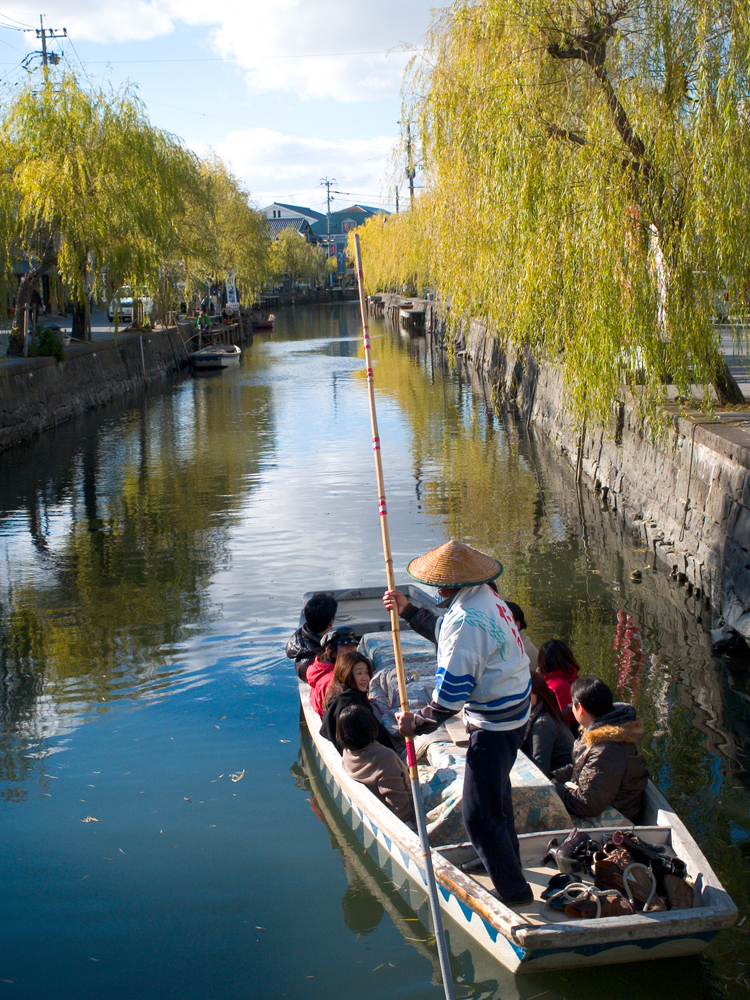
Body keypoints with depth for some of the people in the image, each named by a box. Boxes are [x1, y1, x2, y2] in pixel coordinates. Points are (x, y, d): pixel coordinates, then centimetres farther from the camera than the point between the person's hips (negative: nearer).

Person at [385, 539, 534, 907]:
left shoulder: (466, 620, -28)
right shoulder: (485, 597, 3)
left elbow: (451, 692, -26)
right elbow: (447, 635, 21)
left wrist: (418, 723, -12)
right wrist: (408, 611, 19)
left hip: (493, 725, -10)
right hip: (514, 712, 11)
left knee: (479, 813, 1)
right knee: (496, 794, 29)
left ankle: (513, 891, 13)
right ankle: (503, 861, 48)